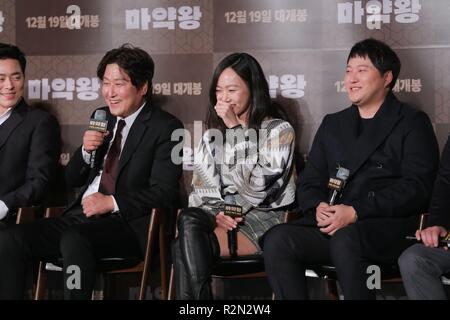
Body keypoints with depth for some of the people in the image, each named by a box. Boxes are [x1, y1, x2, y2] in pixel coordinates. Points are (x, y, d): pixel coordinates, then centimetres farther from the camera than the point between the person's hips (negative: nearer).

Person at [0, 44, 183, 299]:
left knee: (74, 240, -37)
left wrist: (112, 202, -17)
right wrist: (86, 150, 1)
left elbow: (164, 192, -11)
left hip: (127, 223, -6)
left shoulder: (165, 127, -2)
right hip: (81, 216, 7)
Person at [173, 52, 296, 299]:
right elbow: (199, 191, 15)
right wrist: (215, 214, -9)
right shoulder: (211, 136, 22)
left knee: (184, 247, -30)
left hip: (261, 218, -4)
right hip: (217, 217, 4)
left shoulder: (279, 131, 5)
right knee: (188, 219, -34)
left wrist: (235, 129, -8)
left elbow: (256, 184, -10)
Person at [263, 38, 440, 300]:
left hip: (390, 226, -5)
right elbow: (309, 182, 20)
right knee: (277, 240, -24)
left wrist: (356, 212, -16)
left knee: (344, 240, -38)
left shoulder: (412, 123, 8)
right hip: (332, 224, 5)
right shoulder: (333, 124, 25)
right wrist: (318, 207, -6)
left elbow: (416, 187, -6)